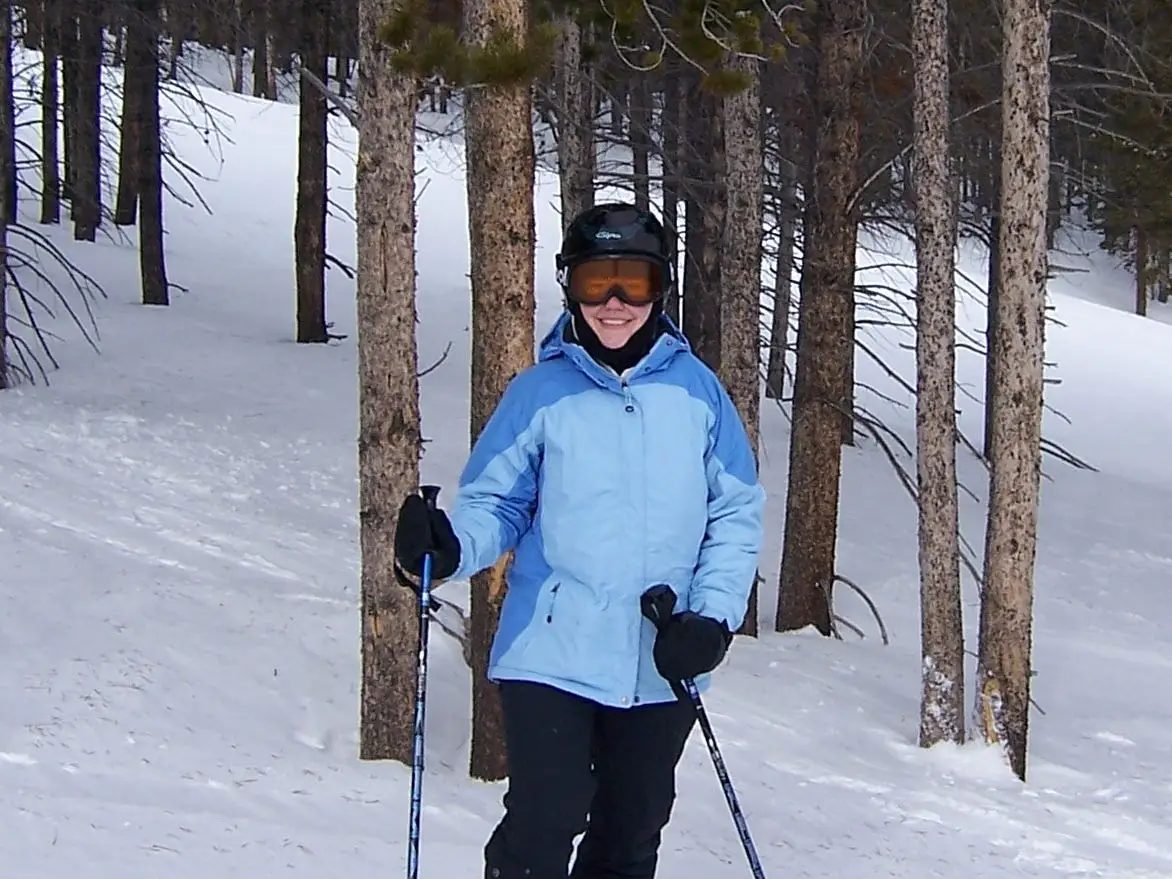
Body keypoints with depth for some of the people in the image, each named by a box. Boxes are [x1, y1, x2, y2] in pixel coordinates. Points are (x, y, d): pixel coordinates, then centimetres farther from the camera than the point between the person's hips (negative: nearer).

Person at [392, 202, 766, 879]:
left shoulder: (696, 391, 1)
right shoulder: (542, 393, -2)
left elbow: (737, 513, 3)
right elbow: (495, 504, -1)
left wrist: (713, 619, -9)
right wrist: (450, 547, -23)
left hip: (664, 667, 3)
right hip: (552, 658, -2)